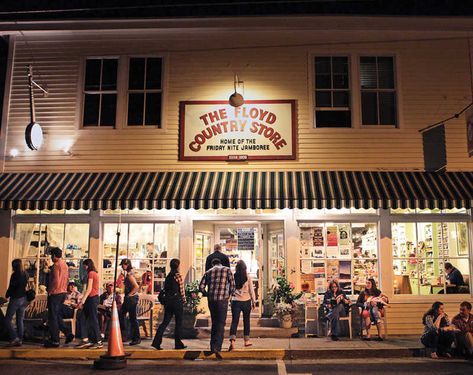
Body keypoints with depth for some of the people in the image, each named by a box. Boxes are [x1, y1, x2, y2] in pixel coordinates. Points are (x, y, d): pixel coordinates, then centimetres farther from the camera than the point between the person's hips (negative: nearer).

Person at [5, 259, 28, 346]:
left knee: (7, 320, 2)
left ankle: (14, 338, -6)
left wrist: (7, 295, 5)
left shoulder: (14, 275, -14)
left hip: (15, 299, -7)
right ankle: (20, 340, 11)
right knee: (20, 320, 11)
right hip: (23, 299, 7)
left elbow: (11, 287, -10)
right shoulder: (25, 274, 6)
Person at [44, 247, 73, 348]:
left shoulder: (56, 265, -15)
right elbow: (67, 279, 15)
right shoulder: (65, 265, 12)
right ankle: (68, 333, 8)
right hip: (63, 293, 8)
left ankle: (54, 340, 4)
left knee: (53, 317, 0)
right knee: (57, 316, 17)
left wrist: (50, 291, -10)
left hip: (55, 293, -8)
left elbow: (56, 280, -21)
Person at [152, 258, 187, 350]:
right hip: (177, 301, -6)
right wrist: (184, 300, 1)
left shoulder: (168, 276, 10)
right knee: (179, 323, 5)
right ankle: (178, 344, 11)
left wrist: (166, 300, 17)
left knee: (165, 322, 8)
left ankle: (156, 342, 0)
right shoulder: (178, 276, -11)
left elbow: (165, 289, 12)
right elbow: (181, 289, -10)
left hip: (168, 301, 6)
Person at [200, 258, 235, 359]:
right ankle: (217, 348, -14)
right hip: (222, 299, -3)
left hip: (211, 300, 3)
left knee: (214, 323, 17)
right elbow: (232, 284, -1)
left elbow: (201, 286, 5)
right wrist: (230, 294, 14)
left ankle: (212, 347, 21)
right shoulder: (227, 270, 7)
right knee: (221, 324, -1)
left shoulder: (208, 272, 14)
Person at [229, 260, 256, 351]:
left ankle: (232, 341, -20)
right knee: (246, 321, 15)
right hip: (246, 301, 0)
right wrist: (253, 301, 8)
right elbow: (251, 290, -1)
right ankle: (246, 341, 24)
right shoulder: (248, 277, -4)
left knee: (234, 321, -3)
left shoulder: (233, 277, -4)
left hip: (235, 301, 0)